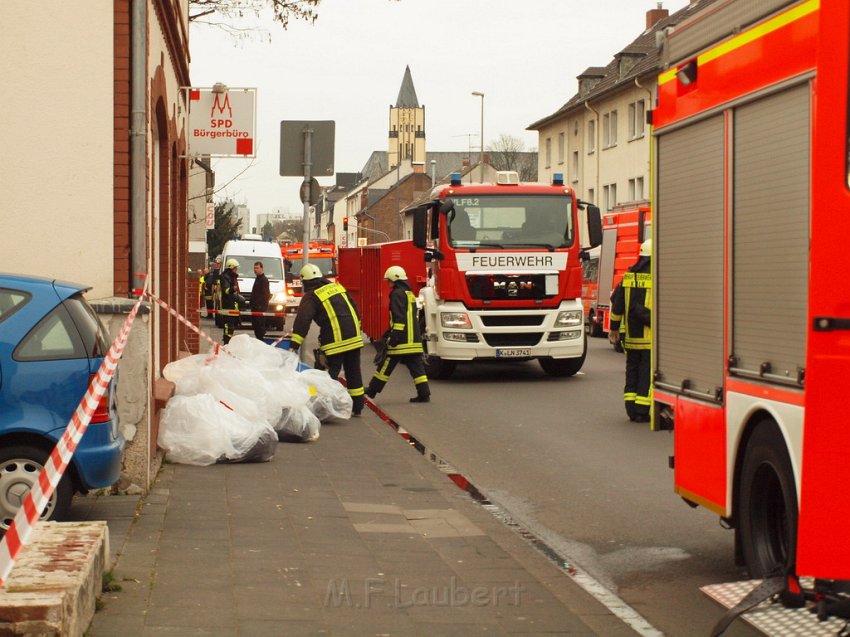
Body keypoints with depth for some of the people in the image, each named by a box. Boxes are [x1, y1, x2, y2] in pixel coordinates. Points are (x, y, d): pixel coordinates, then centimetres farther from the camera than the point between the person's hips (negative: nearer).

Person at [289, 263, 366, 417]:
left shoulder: (310, 297, -3)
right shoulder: (337, 286, 16)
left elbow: (302, 321, -14)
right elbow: (354, 308, 20)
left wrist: (294, 345, -19)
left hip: (334, 340, -6)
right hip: (354, 337, 6)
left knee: (331, 373, -4)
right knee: (353, 372, 14)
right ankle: (357, 407, 20)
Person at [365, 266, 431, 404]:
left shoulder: (398, 294, -10)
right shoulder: (409, 293, 20)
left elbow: (399, 318, -20)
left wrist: (394, 336, -22)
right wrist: (389, 333, 31)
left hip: (402, 340, -8)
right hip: (414, 339, 8)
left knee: (387, 365, 2)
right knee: (416, 367, 5)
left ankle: (372, 390, 11)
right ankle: (424, 394, -1)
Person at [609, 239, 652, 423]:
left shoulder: (628, 276, 7)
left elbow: (617, 304, 9)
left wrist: (614, 328, 17)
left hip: (631, 337, 5)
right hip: (650, 338, -5)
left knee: (632, 371, 12)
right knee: (647, 373, 0)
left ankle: (632, 409, 12)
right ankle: (642, 411, -2)